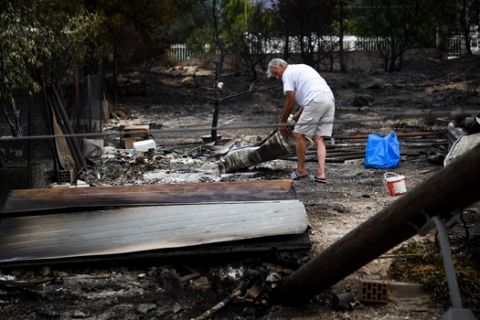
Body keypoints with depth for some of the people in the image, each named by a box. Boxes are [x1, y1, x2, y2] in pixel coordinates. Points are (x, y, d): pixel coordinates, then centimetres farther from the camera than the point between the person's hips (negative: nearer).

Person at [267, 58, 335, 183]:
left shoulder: (287, 73, 4)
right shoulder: (301, 68, 30)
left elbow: (290, 101, 0)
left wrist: (282, 122, 10)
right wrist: (299, 113, 33)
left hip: (316, 102, -9)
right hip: (329, 99, 9)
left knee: (299, 134, 3)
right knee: (319, 139, 8)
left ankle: (301, 170, 12)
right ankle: (320, 173, -1)